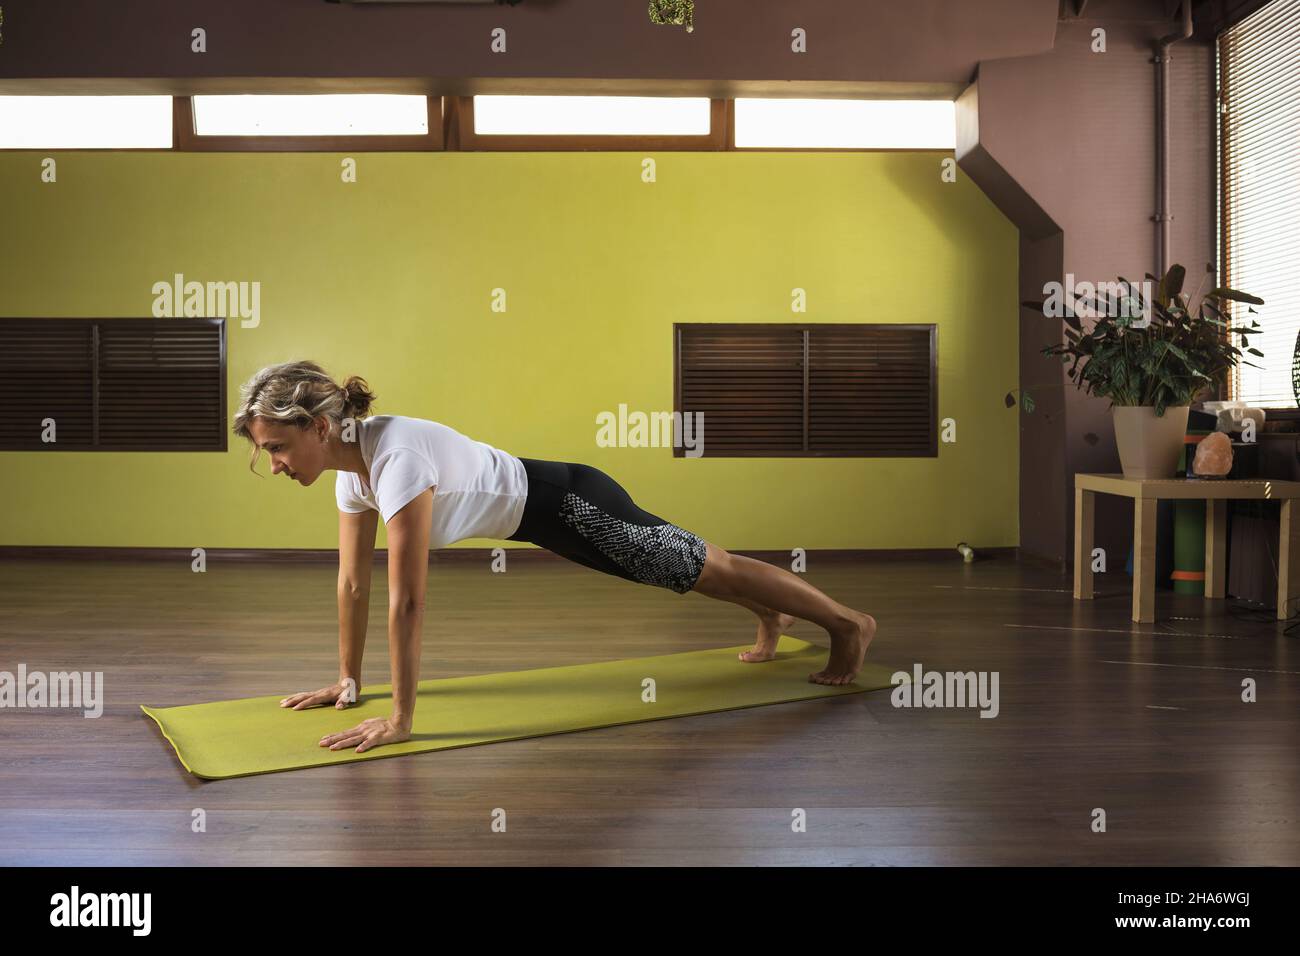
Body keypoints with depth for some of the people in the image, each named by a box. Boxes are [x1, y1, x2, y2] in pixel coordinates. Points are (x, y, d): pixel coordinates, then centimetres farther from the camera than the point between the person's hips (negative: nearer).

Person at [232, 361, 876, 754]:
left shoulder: (397, 458, -35)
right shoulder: (351, 464, -7)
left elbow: (407, 601, -34)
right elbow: (353, 581, 1)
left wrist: (400, 719, -29)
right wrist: (347, 680, 6)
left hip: (568, 504, -8)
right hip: (538, 512, 8)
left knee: (706, 569, 8)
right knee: (691, 565, 28)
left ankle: (847, 622, 28)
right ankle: (773, 616, 53)